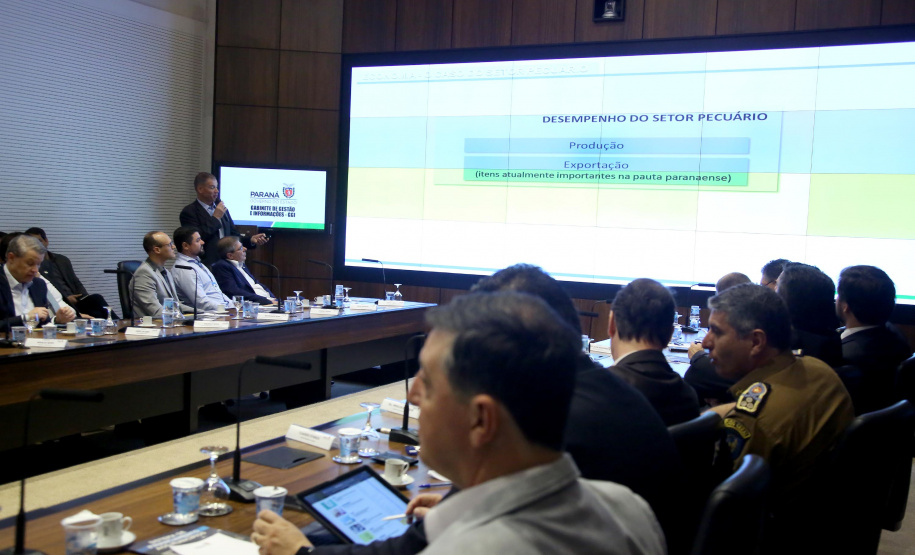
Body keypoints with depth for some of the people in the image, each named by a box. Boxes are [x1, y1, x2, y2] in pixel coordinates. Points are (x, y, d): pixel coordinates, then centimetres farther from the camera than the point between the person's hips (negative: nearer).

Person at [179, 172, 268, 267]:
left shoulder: (220, 207, 15)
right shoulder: (189, 212, -4)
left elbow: (233, 234, 17)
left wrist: (251, 239, -1)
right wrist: (215, 218, -10)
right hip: (207, 265, -5)